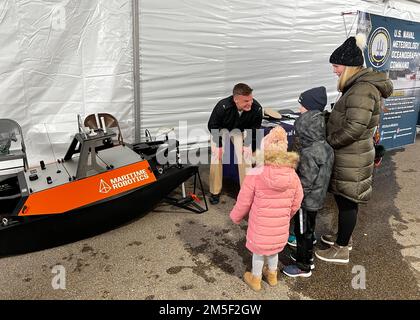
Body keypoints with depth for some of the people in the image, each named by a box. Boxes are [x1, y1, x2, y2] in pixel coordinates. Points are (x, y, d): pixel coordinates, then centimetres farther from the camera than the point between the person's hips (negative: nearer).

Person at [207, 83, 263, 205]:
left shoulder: (256, 108, -32)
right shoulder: (223, 106, -38)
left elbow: (254, 129, -11)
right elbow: (212, 125, -19)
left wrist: (248, 145, -15)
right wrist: (218, 145, -18)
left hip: (239, 130, 2)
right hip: (220, 130, -1)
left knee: (245, 154, -14)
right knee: (216, 154, -13)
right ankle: (215, 192, 0)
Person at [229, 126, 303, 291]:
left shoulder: (255, 174, -24)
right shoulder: (292, 176, -14)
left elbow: (243, 202, -13)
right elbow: (296, 203, -1)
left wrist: (235, 217, 7)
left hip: (260, 227, -3)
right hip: (281, 227, 3)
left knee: (258, 252, 21)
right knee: (274, 250, 28)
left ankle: (255, 279, 43)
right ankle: (272, 275, 51)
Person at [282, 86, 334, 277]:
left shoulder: (308, 153, -29)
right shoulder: (324, 146, 0)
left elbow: (306, 182, -26)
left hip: (307, 200, -9)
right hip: (316, 198, 9)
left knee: (302, 232, 8)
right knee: (308, 230, 24)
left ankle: (303, 267, 25)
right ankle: (307, 257, 42)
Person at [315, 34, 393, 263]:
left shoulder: (362, 89, -22)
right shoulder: (359, 85, 10)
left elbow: (354, 128, -26)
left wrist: (328, 141, -15)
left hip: (352, 159, -9)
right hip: (347, 155, 9)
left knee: (346, 202, 3)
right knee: (344, 200, 21)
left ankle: (341, 250, 18)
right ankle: (342, 238, 38)